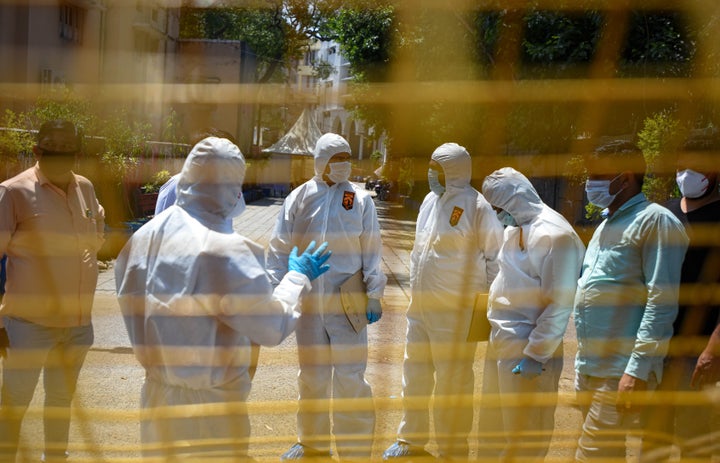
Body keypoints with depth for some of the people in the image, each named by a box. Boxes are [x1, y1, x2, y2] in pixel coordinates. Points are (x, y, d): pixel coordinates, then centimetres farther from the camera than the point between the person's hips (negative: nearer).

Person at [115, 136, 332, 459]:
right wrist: (298, 278, -3)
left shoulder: (141, 238, 0)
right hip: (209, 407, -7)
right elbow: (272, 327, -17)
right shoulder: (227, 250, -23)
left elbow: (130, 305, 10)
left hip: (158, 396, 7)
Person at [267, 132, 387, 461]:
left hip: (347, 303, -2)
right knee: (311, 376, 15)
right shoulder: (298, 198, 3)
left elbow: (372, 252, 2)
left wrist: (374, 295, -2)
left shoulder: (361, 200, 0)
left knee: (350, 378, -2)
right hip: (307, 303, 2)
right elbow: (280, 249, 5)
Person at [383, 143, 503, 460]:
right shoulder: (430, 200, 10)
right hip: (420, 305, 8)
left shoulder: (476, 207, -13)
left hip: (455, 310, -8)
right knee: (415, 374, 15)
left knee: (452, 380, 2)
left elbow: (496, 255, -9)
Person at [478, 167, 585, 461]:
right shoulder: (515, 229, 10)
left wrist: (537, 354, -20)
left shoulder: (553, 234, -18)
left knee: (524, 437, 5)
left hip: (528, 350, -9)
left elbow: (561, 303, -21)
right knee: (492, 428, 20)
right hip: (501, 343, 9)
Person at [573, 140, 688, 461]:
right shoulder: (606, 226, 19)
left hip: (621, 373, -9)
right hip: (591, 370, 9)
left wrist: (638, 369, -22)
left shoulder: (655, 221, -9)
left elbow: (662, 302, -16)